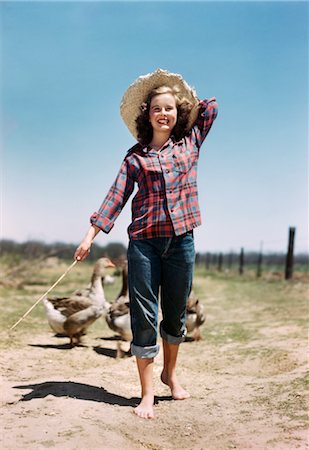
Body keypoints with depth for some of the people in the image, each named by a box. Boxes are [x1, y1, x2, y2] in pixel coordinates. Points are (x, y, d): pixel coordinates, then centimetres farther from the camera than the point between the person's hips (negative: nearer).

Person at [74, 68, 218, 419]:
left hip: (181, 239, 1)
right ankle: (147, 395, 7)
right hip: (144, 240, -1)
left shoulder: (190, 142, 10)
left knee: (176, 312, 11)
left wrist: (186, 103, 25)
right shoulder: (135, 156, 6)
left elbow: (211, 106, 16)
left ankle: (170, 372, 35)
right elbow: (116, 196, 1)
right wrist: (91, 234, -6)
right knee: (144, 316, -2)